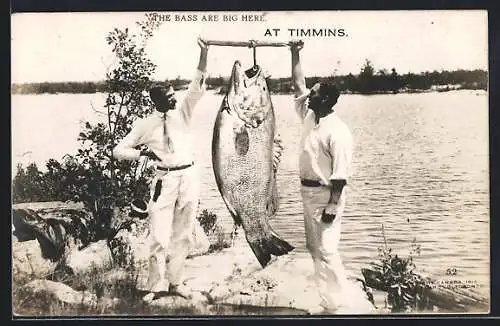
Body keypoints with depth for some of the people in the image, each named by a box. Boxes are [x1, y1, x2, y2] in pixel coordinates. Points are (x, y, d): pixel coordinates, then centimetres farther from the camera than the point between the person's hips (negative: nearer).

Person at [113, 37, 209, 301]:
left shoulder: (182, 113, 7)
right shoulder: (145, 125, 0)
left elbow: (197, 88, -3)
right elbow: (118, 150, 4)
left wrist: (204, 55, -14)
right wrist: (144, 152, -13)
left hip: (189, 177, 3)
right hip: (165, 181, -3)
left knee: (183, 235, 11)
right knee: (160, 237, -5)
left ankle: (174, 282, 24)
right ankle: (155, 286, 12)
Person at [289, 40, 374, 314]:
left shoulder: (337, 132, -18)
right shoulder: (309, 117, 7)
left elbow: (341, 174, -20)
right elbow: (298, 85, 16)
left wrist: (333, 205, -23)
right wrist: (295, 54, 15)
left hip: (325, 194, -9)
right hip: (308, 192, 9)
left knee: (325, 250, -10)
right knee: (315, 248, 12)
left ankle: (347, 304, -2)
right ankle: (331, 302, 20)